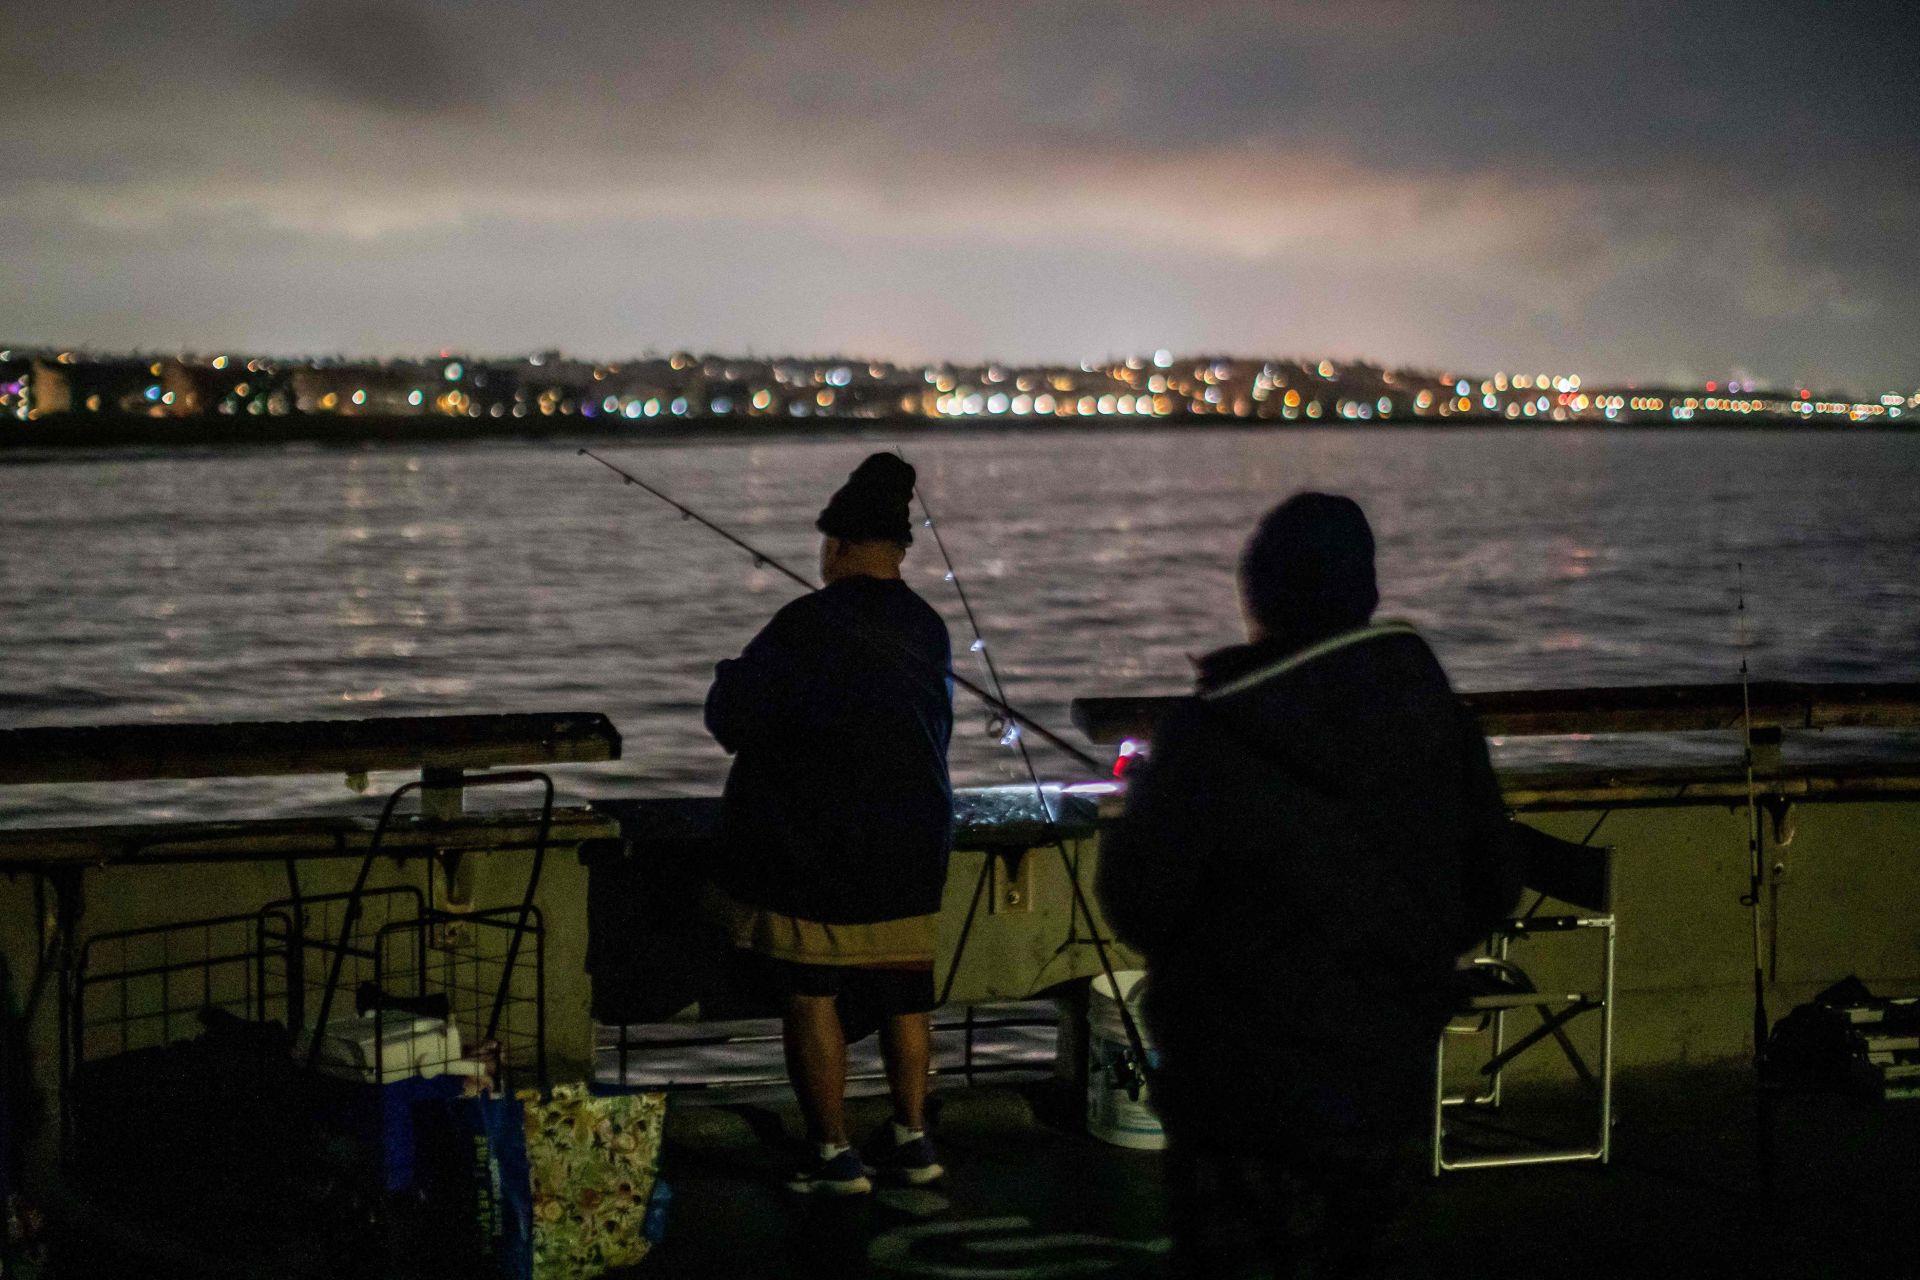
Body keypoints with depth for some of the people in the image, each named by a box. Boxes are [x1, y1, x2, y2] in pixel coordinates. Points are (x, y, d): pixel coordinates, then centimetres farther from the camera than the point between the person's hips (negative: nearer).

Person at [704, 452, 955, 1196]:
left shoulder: (809, 625, -17)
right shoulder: (928, 630, 4)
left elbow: (732, 718, -13)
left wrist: (731, 678, 10)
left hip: (815, 852, -6)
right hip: (912, 845, 6)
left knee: (811, 996, 1)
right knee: (904, 993, 15)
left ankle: (833, 1154, 2)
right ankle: (912, 1139, 18)